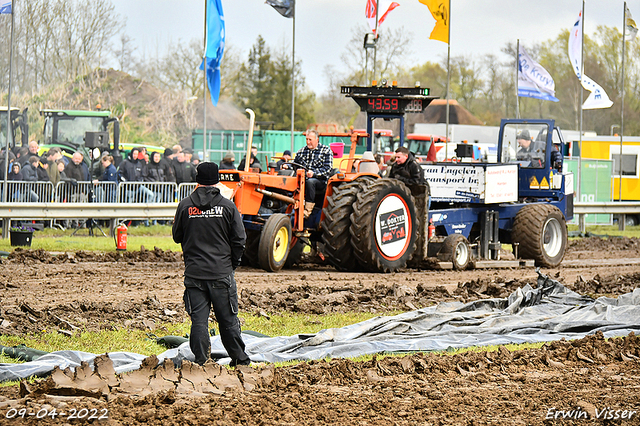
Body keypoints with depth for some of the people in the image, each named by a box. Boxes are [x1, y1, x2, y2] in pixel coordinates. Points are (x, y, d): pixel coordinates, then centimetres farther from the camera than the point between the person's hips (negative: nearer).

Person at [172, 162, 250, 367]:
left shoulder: (185, 205, -1)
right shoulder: (228, 206, -3)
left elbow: (177, 236, 8)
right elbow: (239, 240, -1)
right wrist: (232, 264, 12)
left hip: (194, 273, 0)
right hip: (222, 272, 0)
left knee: (198, 319, 3)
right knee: (228, 319, 8)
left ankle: (201, 360, 0)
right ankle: (239, 358, 16)